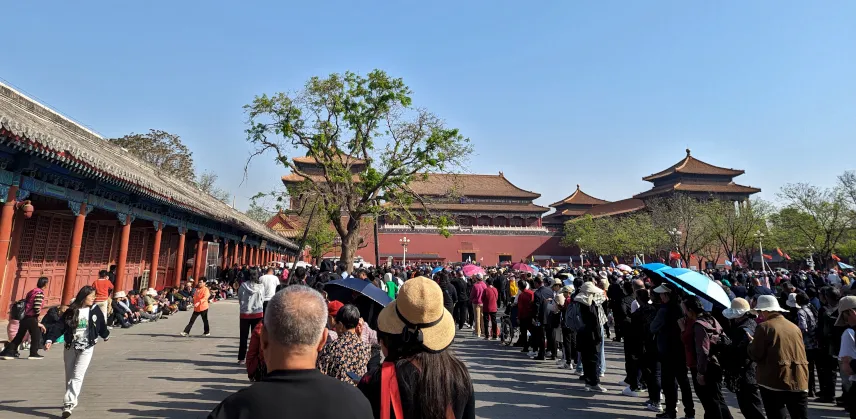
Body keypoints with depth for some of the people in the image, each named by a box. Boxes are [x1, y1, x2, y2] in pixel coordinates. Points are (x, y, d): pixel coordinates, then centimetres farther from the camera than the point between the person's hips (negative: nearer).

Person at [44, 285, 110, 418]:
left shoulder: (95, 310, -4)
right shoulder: (71, 310, -3)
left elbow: (102, 325, 9)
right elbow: (60, 327, -6)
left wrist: (105, 335, 24)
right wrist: (50, 340, -18)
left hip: (86, 348, -2)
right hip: (70, 347, 2)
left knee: (77, 376, -10)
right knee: (69, 376, 13)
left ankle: (68, 404, -9)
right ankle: (72, 400, 30)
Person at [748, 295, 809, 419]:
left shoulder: (764, 327, -9)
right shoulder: (795, 327, 11)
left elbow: (755, 355, -10)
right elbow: (800, 353, 19)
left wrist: (751, 343, 9)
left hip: (775, 381, -6)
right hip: (799, 381, 6)